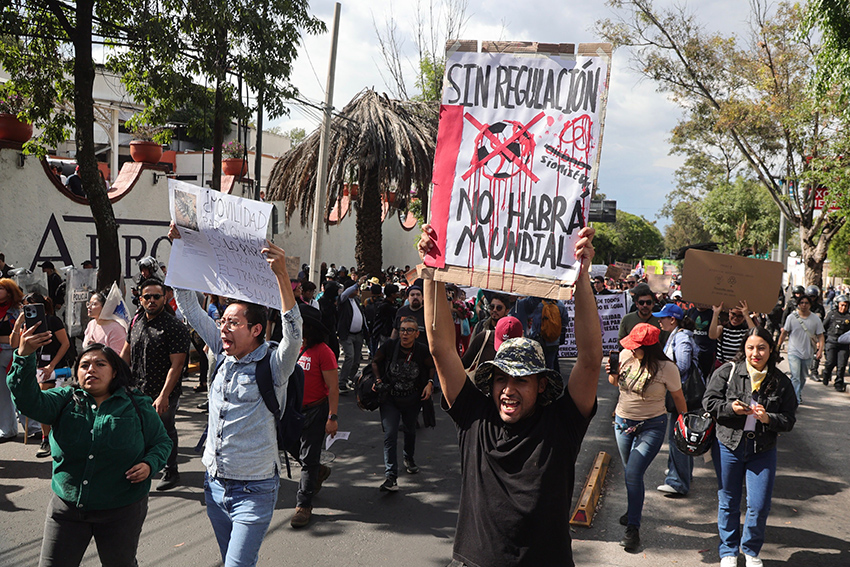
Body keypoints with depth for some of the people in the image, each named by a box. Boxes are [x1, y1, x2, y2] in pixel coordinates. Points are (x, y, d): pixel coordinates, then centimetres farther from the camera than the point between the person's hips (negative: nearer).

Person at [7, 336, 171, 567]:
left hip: (122, 511, -1)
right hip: (67, 506, 1)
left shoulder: (138, 407, -2)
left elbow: (162, 442, 6)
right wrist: (24, 357, -30)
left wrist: (149, 464, -14)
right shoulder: (65, 400, 0)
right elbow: (29, 402, -19)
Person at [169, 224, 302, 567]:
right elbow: (190, 307, 8)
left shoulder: (273, 365, -13)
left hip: (254, 491, -7)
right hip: (215, 486, 7)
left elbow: (293, 333, -34)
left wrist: (281, 274, -44)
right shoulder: (224, 354, 4)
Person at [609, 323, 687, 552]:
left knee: (633, 474, -14)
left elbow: (678, 397, -3)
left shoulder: (666, 368, -17)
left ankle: (633, 528, -3)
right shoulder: (625, 356, -6)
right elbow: (615, 382, 11)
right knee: (629, 472, 18)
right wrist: (613, 374, -11)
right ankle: (634, 508, 44)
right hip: (623, 422, 5)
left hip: (651, 426, -5)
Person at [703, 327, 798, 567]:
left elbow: (789, 420, 0)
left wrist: (768, 419, -19)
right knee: (728, 503, 11)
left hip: (763, 451, 1)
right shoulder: (727, 372, -5)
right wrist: (731, 408, -19)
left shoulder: (782, 382, -1)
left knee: (759, 506, 0)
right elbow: (709, 402, -2)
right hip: (728, 447, 0)